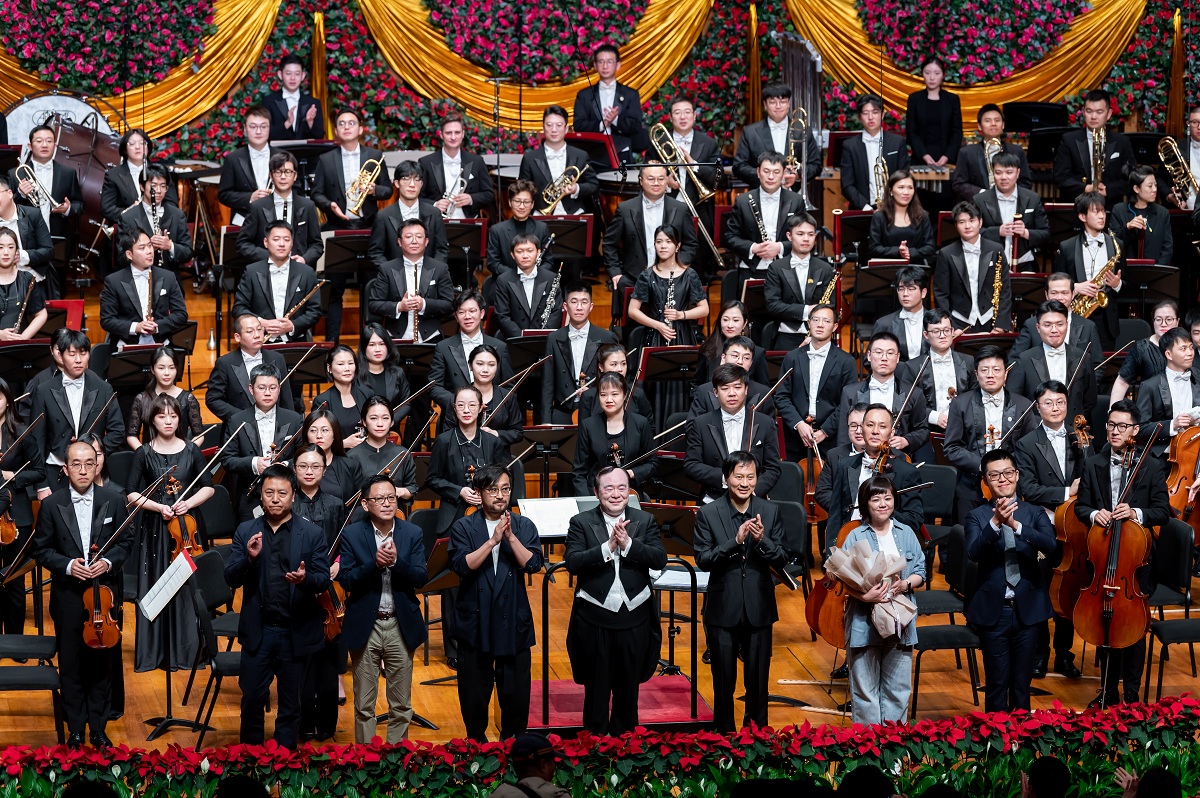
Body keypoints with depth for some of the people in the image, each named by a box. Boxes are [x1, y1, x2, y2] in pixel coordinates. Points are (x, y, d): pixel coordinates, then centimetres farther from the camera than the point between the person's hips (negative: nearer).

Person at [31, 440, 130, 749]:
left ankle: (98, 728, 23)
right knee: (71, 666, 8)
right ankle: (75, 731, 20)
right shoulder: (51, 505, -4)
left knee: (101, 664, 10)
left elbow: (126, 542, 5)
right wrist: (67, 565, -16)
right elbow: (41, 549, 0)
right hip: (68, 597, -1)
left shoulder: (114, 501, -1)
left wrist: (109, 562, -14)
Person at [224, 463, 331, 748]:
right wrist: (249, 558, -22)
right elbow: (231, 579, -2)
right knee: (252, 699, 7)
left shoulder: (312, 533, -2)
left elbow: (324, 580, -6)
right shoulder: (245, 531, 3)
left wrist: (306, 579, -28)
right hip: (257, 631, 1)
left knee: (290, 704, 10)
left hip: (296, 632, -1)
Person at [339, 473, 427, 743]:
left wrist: (395, 562, -25)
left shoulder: (412, 533, 0)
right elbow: (345, 580, -12)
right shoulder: (352, 535, -4)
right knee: (364, 705, 7)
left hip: (402, 626, 1)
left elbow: (421, 577, -9)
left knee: (401, 705, 9)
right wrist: (375, 564, -26)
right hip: (365, 626, -1)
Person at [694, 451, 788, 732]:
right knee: (723, 682, 9)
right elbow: (702, 560, -12)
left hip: (759, 610, 1)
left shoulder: (771, 512, 1)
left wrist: (761, 540, -22)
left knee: (758, 681, 10)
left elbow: (781, 559, -2)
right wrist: (735, 541, -24)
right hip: (723, 610, -1)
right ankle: (723, 737, 23)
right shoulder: (708, 514, -5)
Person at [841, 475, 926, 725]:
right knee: (865, 688, 3)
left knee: (898, 686, 9)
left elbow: (920, 572, 7)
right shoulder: (855, 538, -3)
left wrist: (906, 584, -13)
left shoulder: (906, 534, 6)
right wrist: (864, 596, -23)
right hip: (864, 623, -3)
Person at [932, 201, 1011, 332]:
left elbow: (1005, 290, 6)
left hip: (989, 324, 1)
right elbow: (940, 294, 1)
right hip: (959, 325, -1)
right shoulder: (946, 254, 1)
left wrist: (1001, 324, -3)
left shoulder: (995, 250, 4)